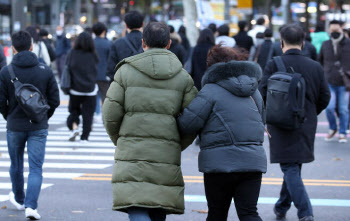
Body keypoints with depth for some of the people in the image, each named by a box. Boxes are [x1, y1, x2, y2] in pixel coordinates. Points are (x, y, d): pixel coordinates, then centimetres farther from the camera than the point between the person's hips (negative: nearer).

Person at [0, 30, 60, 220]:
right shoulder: (45, 71, -5)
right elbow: (54, 100, -2)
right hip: (39, 127, 0)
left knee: (16, 165, 19)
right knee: (36, 167, 1)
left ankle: (19, 199, 38)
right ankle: (31, 206, -13)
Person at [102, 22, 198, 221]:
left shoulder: (126, 71, 2)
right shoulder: (183, 77, 7)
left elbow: (111, 114, 0)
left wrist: (119, 140, 18)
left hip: (132, 153, -2)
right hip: (167, 157, 2)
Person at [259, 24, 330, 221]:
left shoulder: (274, 65, -10)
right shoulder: (316, 67, 1)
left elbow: (262, 94, -12)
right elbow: (325, 98, 4)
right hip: (307, 126, 4)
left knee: (290, 169, -4)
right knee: (293, 167, 19)